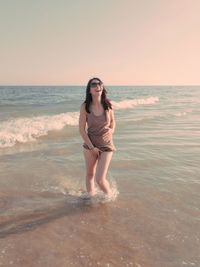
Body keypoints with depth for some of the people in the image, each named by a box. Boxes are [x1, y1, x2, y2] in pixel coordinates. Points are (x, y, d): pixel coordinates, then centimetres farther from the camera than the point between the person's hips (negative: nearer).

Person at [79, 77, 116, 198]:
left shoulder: (108, 104, -8)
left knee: (100, 179, -5)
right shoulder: (85, 107, -12)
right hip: (90, 145, 1)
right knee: (90, 174, 18)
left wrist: (111, 130, -12)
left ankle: (110, 196, 27)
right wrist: (91, 147, -10)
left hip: (106, 146, -1)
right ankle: (90, 196, 44)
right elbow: (82, 129, -7)